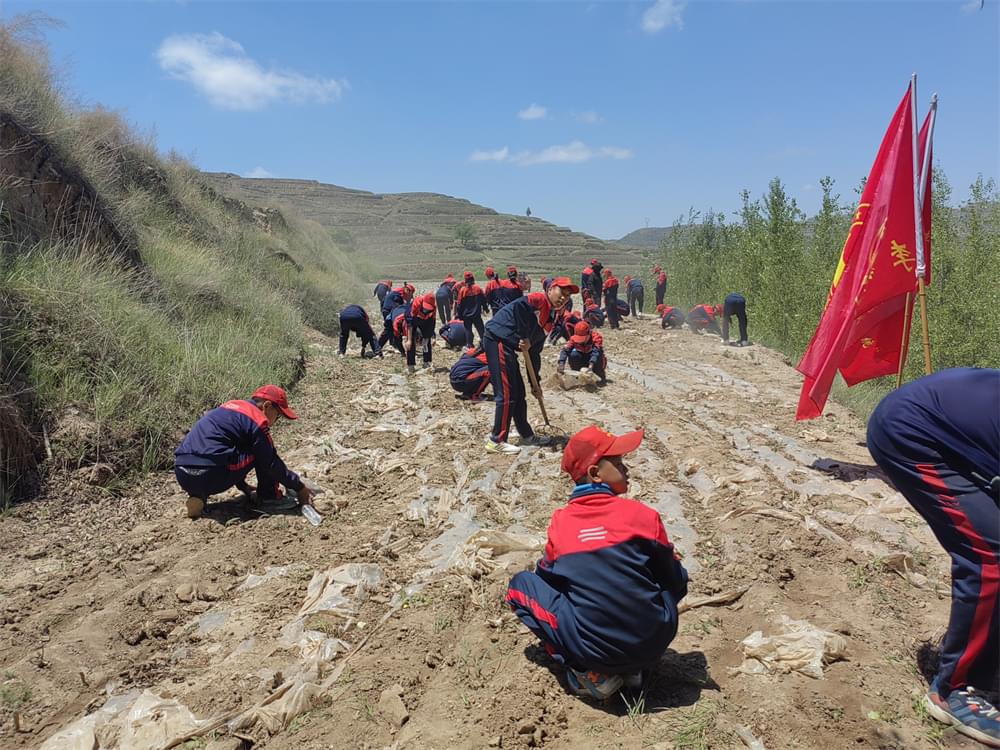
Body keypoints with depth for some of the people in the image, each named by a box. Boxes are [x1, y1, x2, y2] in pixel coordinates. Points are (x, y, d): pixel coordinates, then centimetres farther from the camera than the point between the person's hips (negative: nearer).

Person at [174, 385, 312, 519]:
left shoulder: (231, 407, 23)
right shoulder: (257, 420, -4)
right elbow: (271, 462, 0)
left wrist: (243, 486, 41)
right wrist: (299, 487, 11)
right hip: (209, 476, -8)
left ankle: (198, 496, 16)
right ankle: (269, 497, 13)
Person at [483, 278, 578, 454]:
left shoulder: (550, 319, 19)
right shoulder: (539, 299, -7)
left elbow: (535, 354, 22)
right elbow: (519, 306, -30)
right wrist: (524, 337, -20)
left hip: (508, 347, 10)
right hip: (498, 340, -10)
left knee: (518, 393, 16)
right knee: (507, 394, -8)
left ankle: (526, 435, 30)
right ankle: (496, 441, 0)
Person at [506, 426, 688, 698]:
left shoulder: (559, 522, -3)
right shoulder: (642, 514, -7)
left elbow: (547, 576, 14)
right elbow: (676, 582, 5)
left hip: (592, 651, -1)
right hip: (654, 644, 2)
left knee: (521, 584, 13)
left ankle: (590, 673, 4)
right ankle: (632, 668, 15)